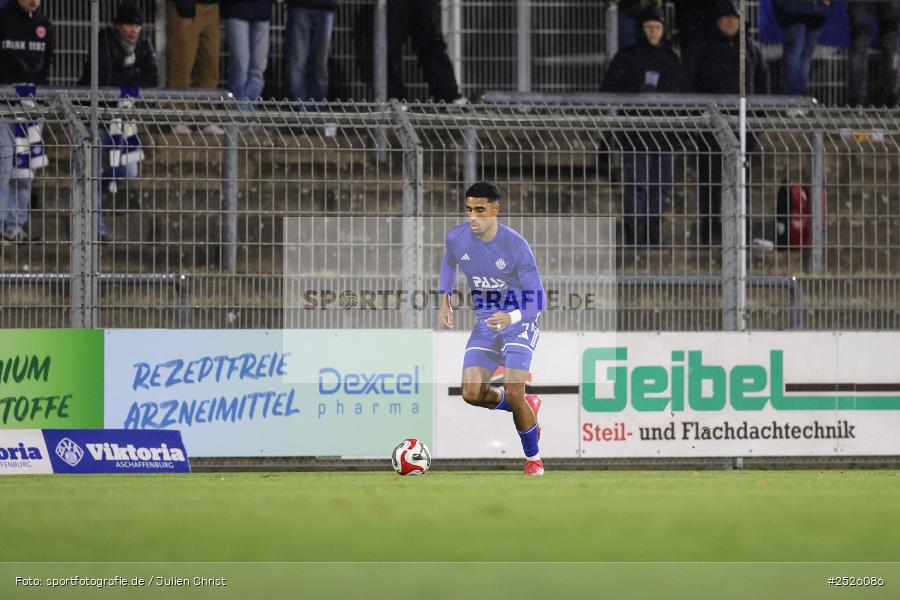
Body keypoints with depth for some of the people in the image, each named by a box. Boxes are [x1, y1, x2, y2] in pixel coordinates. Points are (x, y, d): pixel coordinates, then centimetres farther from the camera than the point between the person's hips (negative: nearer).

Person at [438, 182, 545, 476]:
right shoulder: (457, 238, -9)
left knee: (512, 393, -19)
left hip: (520, 321, -5)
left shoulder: (515, 245, -24)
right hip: (485, 322, 5)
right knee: (472, 393, -8)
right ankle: (527, 407, 23)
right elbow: (449, 262, 18)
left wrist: (511, 317, -42)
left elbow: (537, 299, -24)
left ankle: (534, 459, 6)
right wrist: (445, 302, 9)